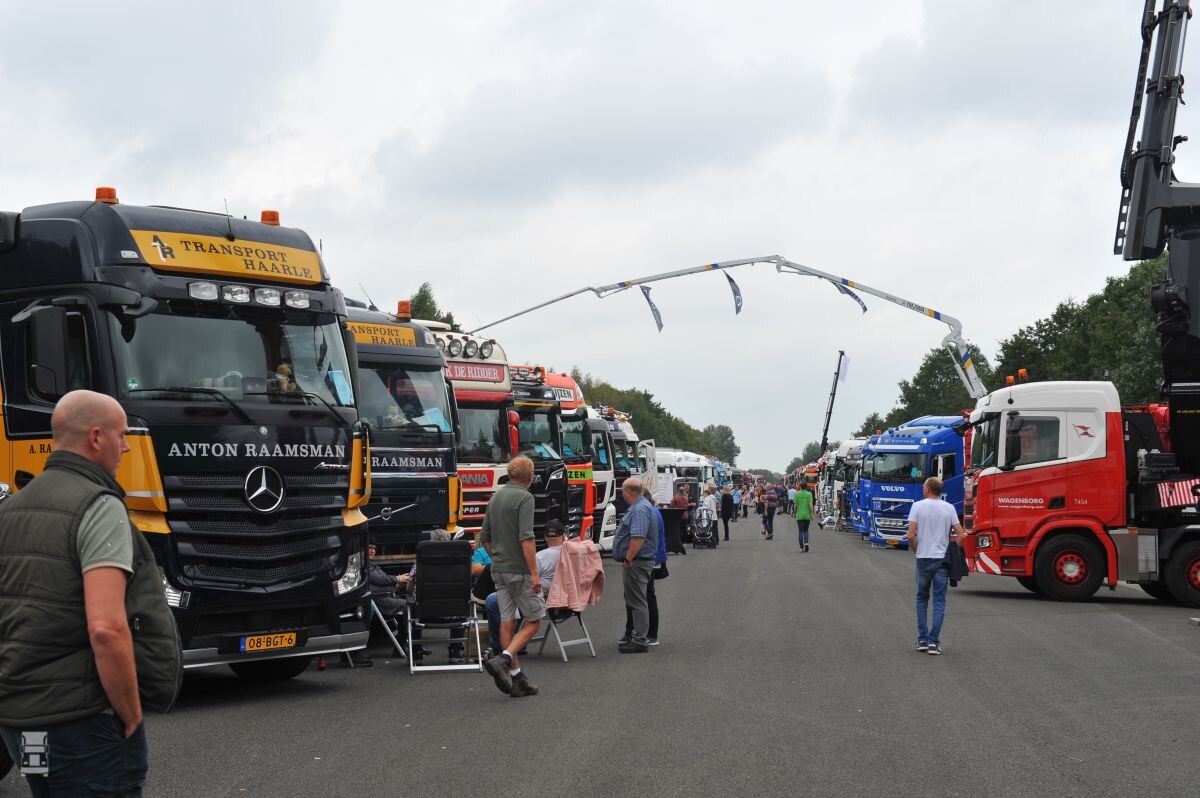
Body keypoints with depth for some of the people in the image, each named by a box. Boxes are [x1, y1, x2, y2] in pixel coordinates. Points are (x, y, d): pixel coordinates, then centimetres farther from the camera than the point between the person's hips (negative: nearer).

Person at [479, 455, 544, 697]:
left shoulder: (495, 497, 12)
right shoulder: (524, 497, -13)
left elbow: (484, 537, 17)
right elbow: (526, 538, -22)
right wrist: (535, 574, -21)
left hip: (499, 569, 8)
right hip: (520, 570, -8)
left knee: (507, 621, 7)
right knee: (534, 620, 1)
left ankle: (516, 677, 9)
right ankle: (502, 660, -15)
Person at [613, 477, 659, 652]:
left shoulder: (640, 509, -20)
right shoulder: (638, 507, 15)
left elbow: (638, 538, -29)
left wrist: (628, 559, -22)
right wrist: (629, 559, 22)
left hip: (636, 563, -11)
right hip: (637, 563, 11)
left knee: (637, 602, -6)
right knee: (635, 601, 16)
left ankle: (639, 641, -2)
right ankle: (638, 637, 22)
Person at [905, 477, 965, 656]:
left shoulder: (918, 506, -5)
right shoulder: (949, 508, 2)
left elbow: (911, 535, -11)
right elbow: (960, 534, -1)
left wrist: (917, 550, 6)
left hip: (923, 559, -1)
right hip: (943, 559, 1)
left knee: (922, 599, 13)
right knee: (939, 601, 3)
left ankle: (922, 640, 10)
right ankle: (933, 641, -5)